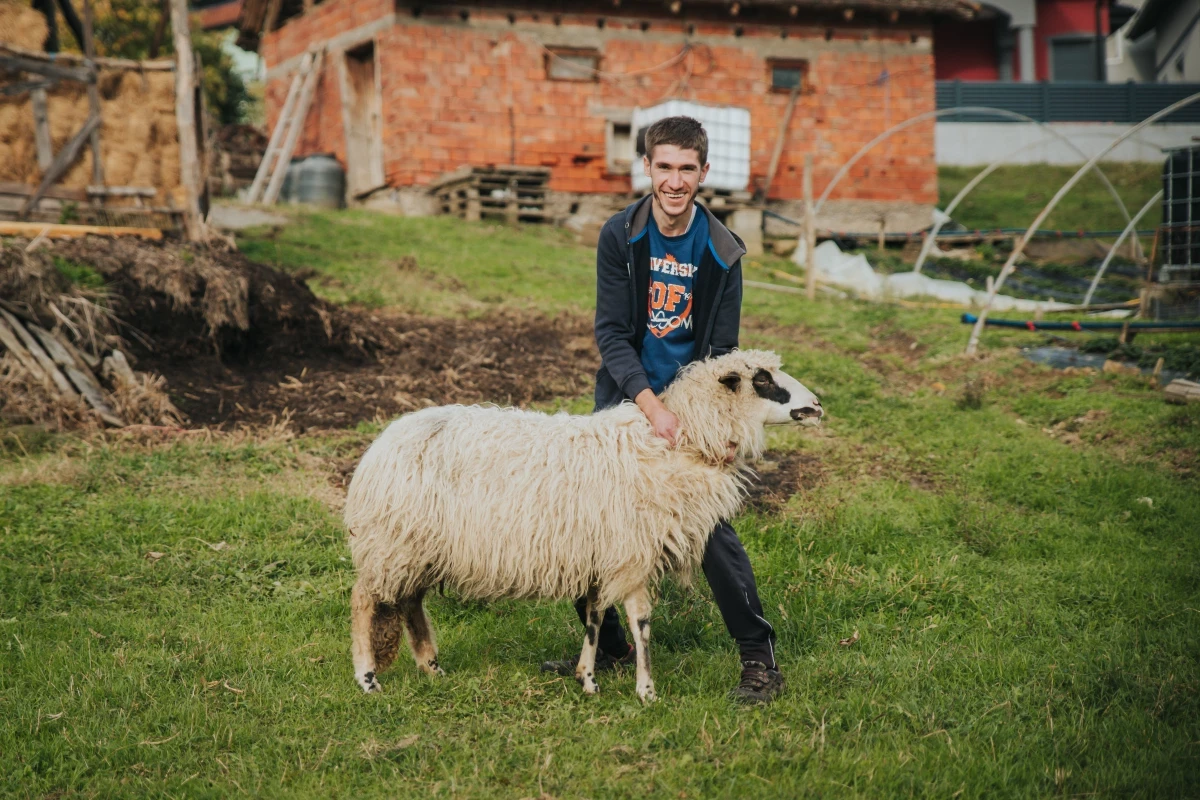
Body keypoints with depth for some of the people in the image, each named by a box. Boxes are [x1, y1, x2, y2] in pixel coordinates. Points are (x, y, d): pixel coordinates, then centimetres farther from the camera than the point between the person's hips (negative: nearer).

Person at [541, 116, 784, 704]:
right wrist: (651, 405, -25)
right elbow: (611, 332, -12)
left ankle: (759, 658, 2)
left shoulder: (721, 252, -6)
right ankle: (607, 646, 23)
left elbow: (722, 351, -1)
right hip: (625, 401, 2)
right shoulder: (620, 237, -7)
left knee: (713, 527, -9)